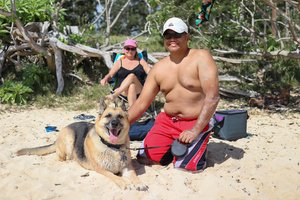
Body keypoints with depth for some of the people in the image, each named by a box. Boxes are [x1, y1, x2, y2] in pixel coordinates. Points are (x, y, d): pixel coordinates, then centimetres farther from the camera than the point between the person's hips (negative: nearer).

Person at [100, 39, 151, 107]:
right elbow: (110, 74, 11)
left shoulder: (141, 61, 21)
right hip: (122, 91, 0)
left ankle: (114, 95, -48)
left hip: (139, 91, 0)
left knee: (132, 76, -35)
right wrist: (105, 79, -12)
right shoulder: (120, 62, 18)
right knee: (132, 86, -39)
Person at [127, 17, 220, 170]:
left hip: (194, 123, -4)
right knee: (144, 158, -5)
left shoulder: (201, 57, -11)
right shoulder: (158, 68, 4)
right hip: (166, 121, 5)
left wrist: (195, 130, -23)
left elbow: (212, 97, -19)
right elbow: (141, 103, 5)